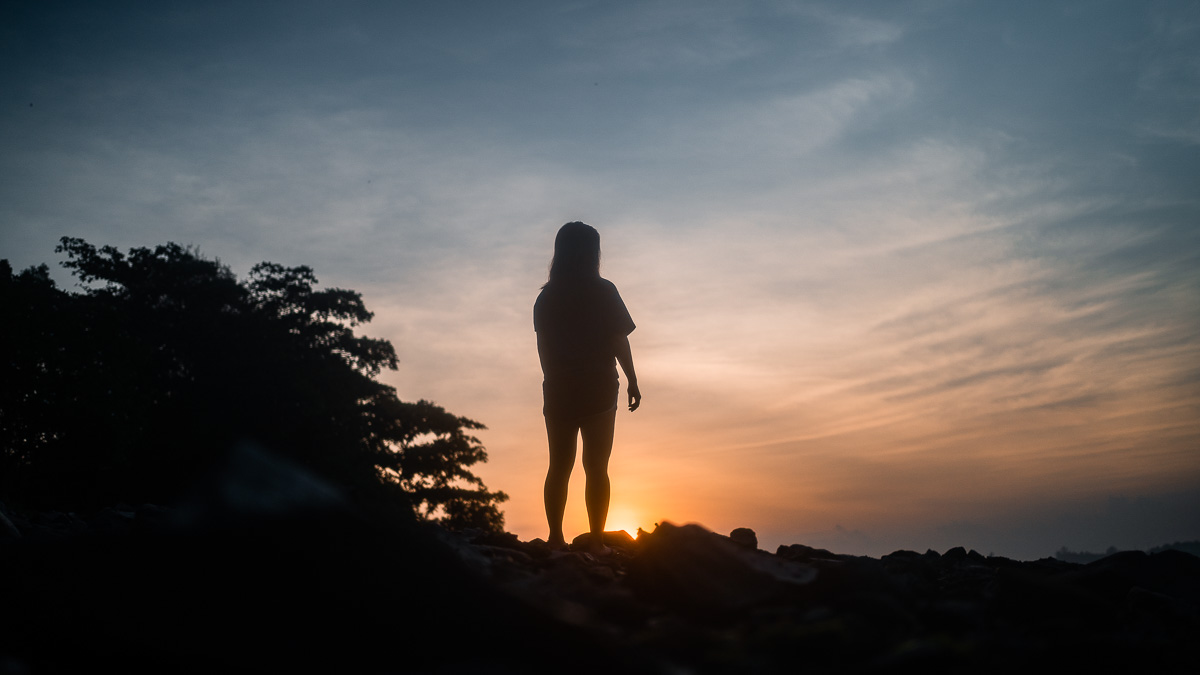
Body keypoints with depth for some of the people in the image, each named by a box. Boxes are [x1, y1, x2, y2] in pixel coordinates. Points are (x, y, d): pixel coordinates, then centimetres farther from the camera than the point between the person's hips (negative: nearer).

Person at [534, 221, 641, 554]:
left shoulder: (546, 297, 5)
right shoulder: (602, 292, -6)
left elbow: (543, 348, 6)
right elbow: (619, 341, -7)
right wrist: (633, 381, 2)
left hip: (557, 391, 4)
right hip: (598, 390, -3)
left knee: (559, 467, 10)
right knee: (596, 468, 1)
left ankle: (555, 537, 10)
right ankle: (596, 540, 0)